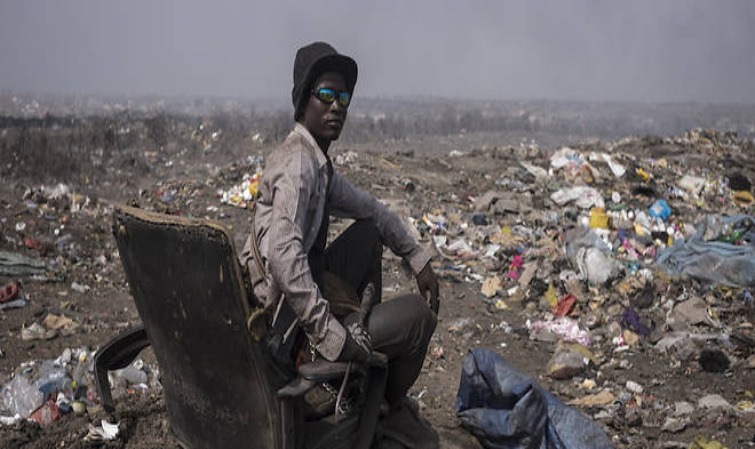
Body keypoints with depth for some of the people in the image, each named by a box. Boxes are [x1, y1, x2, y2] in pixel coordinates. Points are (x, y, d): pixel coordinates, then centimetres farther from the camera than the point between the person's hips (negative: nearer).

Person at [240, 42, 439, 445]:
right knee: (419, 313, 0)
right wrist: (331, 336, -33)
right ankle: (388, 406, 24)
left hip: (307, 300, 9)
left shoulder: (319, 164, 8)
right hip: (292, 331, -9)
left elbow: (370, 209, 22)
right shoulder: (297, 163, -21)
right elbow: (283, 254, -35)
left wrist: (418, 260, 14)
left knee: (368, 233, 16)